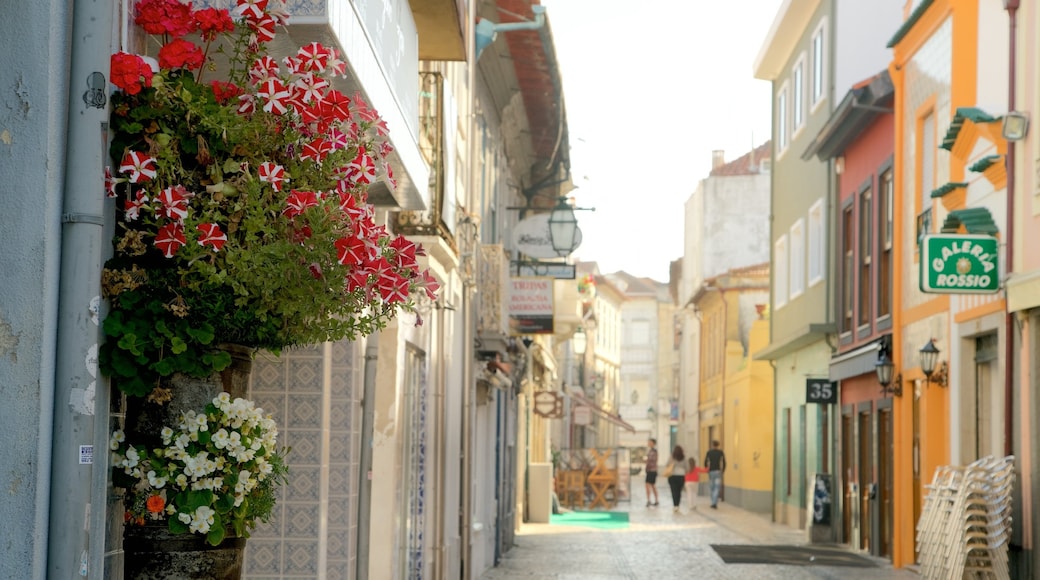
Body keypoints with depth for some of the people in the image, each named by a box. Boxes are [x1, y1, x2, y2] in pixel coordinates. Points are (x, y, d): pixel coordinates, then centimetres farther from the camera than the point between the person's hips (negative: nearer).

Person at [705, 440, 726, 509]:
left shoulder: (709, 452, 4)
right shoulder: (721, 452, 0)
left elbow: (705, 463, 1)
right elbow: (724, 463, -3)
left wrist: (707, 470, 13)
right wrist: (722, 471, 10)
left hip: (711, 472, 2)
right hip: (718, 471, -2)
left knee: (712, 488, 14)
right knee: (717, 488, -5)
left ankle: (713, 503, 18)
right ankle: (714, 503, -19)